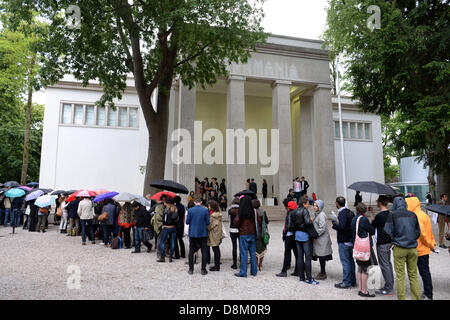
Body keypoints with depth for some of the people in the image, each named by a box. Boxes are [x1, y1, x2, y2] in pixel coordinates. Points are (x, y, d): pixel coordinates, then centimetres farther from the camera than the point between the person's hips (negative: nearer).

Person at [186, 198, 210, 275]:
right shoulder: (205, 210, -7)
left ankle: (191, 269, 17)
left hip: (192, 233, 1)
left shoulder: (190, 210, -6)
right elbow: (208, 223, -5)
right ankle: (203, 269, 10)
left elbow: (187, 222, -4)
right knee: (204, 251, 8)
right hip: (203, 233, 0)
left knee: (191, 251, 12)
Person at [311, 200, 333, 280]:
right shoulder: (316, 214, 11)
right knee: (320, 256, 16)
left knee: (321, 257, 0)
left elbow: (322, 228, -21)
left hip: (322, 239, -9)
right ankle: (322, 272, 27)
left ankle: (323, 274, 10)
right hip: (318, 239, 9)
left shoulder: (322, 215, -17)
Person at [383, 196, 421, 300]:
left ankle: (401, 298, 6)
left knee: (400, 276, 3)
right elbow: (418, 232, 11)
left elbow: (388, 232, -6)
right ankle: (416, 298, 15)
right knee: (413, 275, 12)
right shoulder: (413, 215, 4)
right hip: (413, 248, 4)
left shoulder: (392, 215, -6)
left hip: (399, 248, -3)